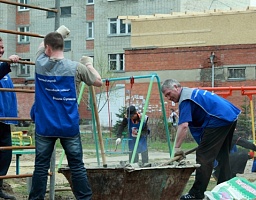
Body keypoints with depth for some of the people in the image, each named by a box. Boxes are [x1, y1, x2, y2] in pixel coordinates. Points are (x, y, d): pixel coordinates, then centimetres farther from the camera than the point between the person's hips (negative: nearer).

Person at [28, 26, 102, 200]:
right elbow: (98, 82, 7)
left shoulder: (40, 64, 0)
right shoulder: (76, 67, -6)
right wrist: (89, 64, 21)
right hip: (69, 126, -1)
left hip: (44, 126, 1)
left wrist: (59, 33, 35)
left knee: (41, 166, 4)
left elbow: (41, 47, 22)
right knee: (77, 166, 2)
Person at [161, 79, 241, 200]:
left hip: (218, 120, -10)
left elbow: (183, 126, -20)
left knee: (203, 156, -8)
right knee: (222, 156, 17)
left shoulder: (185, 99, -9)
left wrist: (176, 148, -21)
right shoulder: (193, 92, 22)